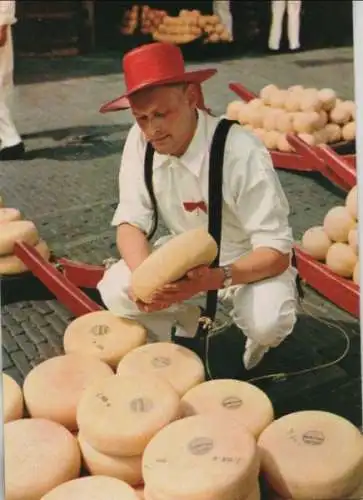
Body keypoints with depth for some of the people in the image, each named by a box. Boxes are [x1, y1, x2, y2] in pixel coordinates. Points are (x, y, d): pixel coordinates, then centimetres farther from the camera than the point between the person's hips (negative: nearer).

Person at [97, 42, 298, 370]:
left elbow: (277, 251, -28)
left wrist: (214, 279, -45)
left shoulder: (242, 153, -30)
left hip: (247, 263, -4)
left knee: (267, 321, -32)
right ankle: (186, 322, 11)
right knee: (116, 290, -18)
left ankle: (257, 338, 7)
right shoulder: (139, 140, -16)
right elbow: (131, 223, -13)